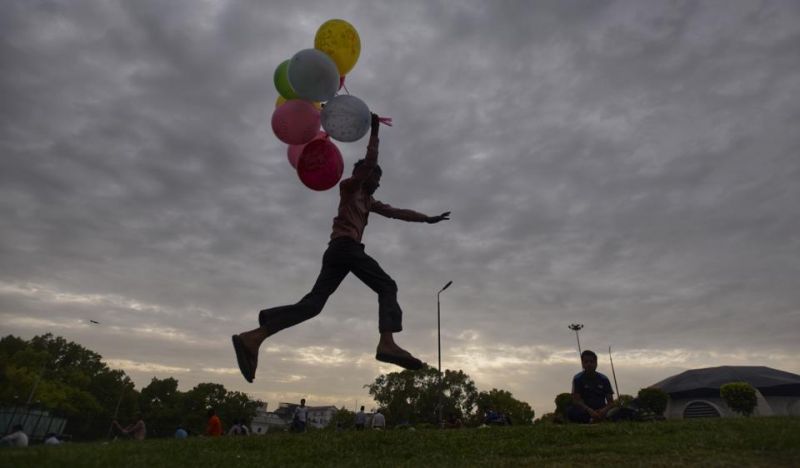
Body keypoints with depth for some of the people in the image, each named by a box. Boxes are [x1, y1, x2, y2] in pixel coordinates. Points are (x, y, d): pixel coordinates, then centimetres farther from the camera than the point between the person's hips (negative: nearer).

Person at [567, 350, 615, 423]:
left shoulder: (603, 379, 5)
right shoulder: (578, 379, -2)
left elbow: (611, 402, 2)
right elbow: (576, 400, -9)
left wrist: (604, 410, -20)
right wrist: (590, 411, -25)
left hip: (601, 411, 2)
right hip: (585, 411, -2)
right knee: (570, 411, -33)